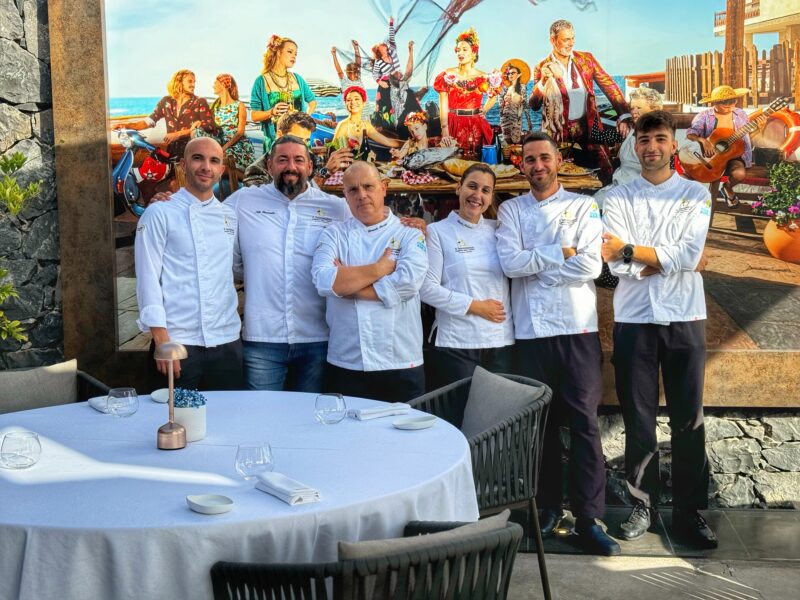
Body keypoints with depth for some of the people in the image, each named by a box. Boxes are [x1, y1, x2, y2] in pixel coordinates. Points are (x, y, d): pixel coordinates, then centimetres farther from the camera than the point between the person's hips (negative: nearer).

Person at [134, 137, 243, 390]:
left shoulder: (231, 217, 13)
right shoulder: (160, 214, 0)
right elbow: (148, 278, -6)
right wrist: (162, 340, -12)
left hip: (227, 342, 4)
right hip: (178, 342, -4)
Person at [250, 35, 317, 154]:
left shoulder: (297, 79, 10)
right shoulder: (262, 81, -2)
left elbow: (312, 101, 25)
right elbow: (254, 116, -3)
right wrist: (272, 112, -21)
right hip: (274, 142, -3)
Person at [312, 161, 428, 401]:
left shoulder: (410, 234, 3)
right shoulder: (334, 235, 6)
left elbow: (407, 283, -15)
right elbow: (324, 281, -12)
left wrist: (345, 282, -9)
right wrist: (379, 268, -10)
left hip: (401, 364, -1)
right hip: (345, 364, 1)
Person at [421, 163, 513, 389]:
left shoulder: (497, 230, 12)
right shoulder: (438, 231, -1)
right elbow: (427, 288, -8)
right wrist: (476, 307, -10)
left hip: (501, 342, 4)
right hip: (457, 345, -4)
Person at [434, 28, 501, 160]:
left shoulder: (483, 78, 3)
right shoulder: (447, 75, 0)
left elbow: (493, 97, 22)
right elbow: (443, 106, -5)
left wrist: (483, 111, 7)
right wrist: (445, 131, -14)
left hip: (476, 127, 1)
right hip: (453, 125, -1)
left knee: (475, 159, 3)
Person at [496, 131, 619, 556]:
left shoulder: (583, 207, 4)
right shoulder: (511, 210, 9)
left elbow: (590, 267, -9)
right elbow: (510, 263, -7)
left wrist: (532, 264, -7)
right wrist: (562, 252, -9)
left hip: (577, 328, -1)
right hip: (530, 330, 2)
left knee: (584, 421, -2)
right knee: (539, 421, 10)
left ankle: (588, 518, 4)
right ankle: (547, 506, 23)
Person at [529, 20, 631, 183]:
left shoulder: (586, 59, 6)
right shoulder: (542, 68, 0)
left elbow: (609, 86, 4)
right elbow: (534, 105, -6)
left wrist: (623, 116, -8)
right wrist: (543, 80, -24)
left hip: (589, 127, 2)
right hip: (559, 131, -2)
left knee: (608, 173, -4)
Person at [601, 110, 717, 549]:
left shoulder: (696, 194, 6)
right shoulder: (618, 198, 5)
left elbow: (690, 253, -10)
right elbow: (619, 265, -6)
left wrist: (630, 250, -13)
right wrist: (671, 259, -10)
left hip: (684, 317, 0)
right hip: (634, 319, 0)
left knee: (688, 418, 4)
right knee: (638, 417, 6)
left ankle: (689, 510, 13)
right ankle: (643, 504, 17)